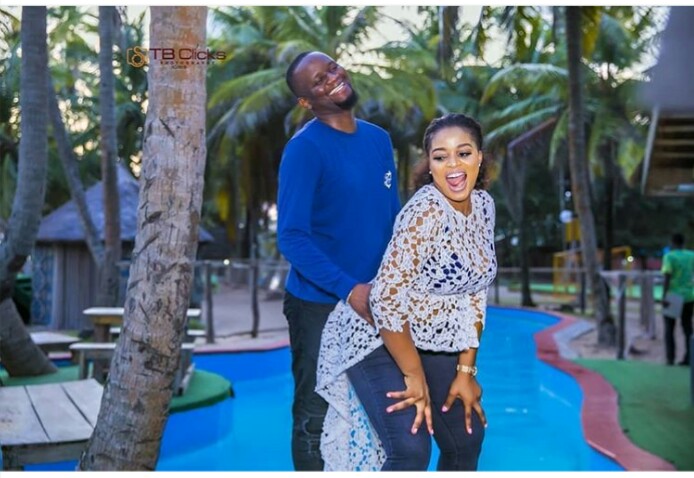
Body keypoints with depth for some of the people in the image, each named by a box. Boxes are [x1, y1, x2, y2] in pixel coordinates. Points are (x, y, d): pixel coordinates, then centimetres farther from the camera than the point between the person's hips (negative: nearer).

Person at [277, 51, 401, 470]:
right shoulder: (305, 148, -15)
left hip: (375, 302, 6)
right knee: (316, 416, 6)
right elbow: (291, 236, -21)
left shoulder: (379, 140, 6)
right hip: (320, 304, -6)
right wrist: (349, 289, -29)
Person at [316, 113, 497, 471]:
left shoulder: (483, 205, -2)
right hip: (377, 337, -8)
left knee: (467, 441, 13)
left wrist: (466, 370, 1)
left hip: (432, 341, 8)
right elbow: (387, 297, -29)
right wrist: (414, 376, -21)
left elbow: (474, 293, 4)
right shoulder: (425, 211, -26)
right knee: (411, 450, -21)